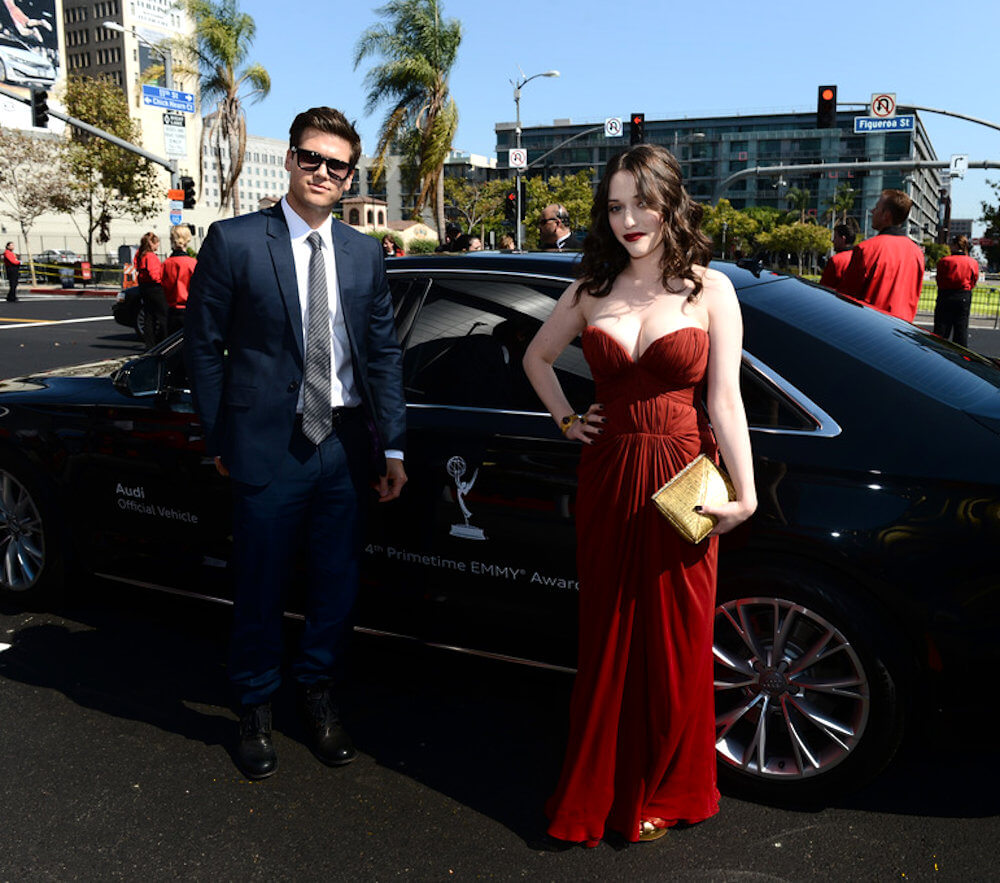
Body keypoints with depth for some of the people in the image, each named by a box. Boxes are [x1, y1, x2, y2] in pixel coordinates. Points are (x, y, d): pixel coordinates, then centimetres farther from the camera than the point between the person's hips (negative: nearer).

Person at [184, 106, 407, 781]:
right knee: (262, 588, 9)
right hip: (269, 445, -3)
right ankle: (256, 708, 32)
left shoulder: (365, 253, 7)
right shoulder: (234, 242, -3)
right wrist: (220, 440, -1)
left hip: (345, 443, 4)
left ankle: (319, 693, 37)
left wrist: (393, 448, 4)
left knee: (338, 585, 14)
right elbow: (204, 347, 0)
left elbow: (384, 353, 8)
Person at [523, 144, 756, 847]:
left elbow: (725, 400, -7)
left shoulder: (710, 290, -2)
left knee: (675, 642, 9)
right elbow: (537, 355, 22)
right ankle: (603, 787, 31)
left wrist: (745, 493, -11)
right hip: (607, 479, 3)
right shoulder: (592, 291, 7)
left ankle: (664, 791, 31)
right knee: (608, 637, 12)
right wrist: (566, 421, 11)